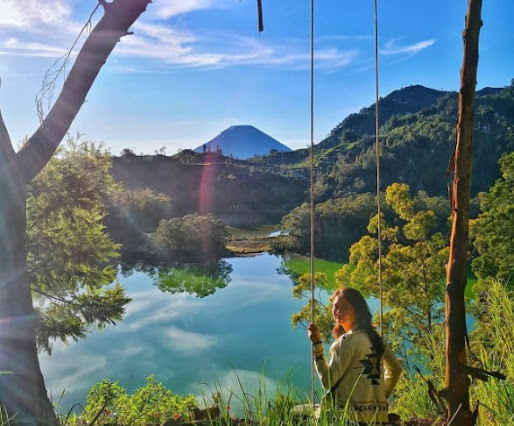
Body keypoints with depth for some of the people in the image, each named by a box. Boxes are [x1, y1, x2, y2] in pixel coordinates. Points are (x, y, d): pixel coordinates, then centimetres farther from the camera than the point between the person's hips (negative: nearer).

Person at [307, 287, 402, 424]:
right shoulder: (375, 337, 10)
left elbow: (328, 381, -16)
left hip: (355, 416, -8)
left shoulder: (347, 340, -14)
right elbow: (395, 369, 21)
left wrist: (317, 344, -14)